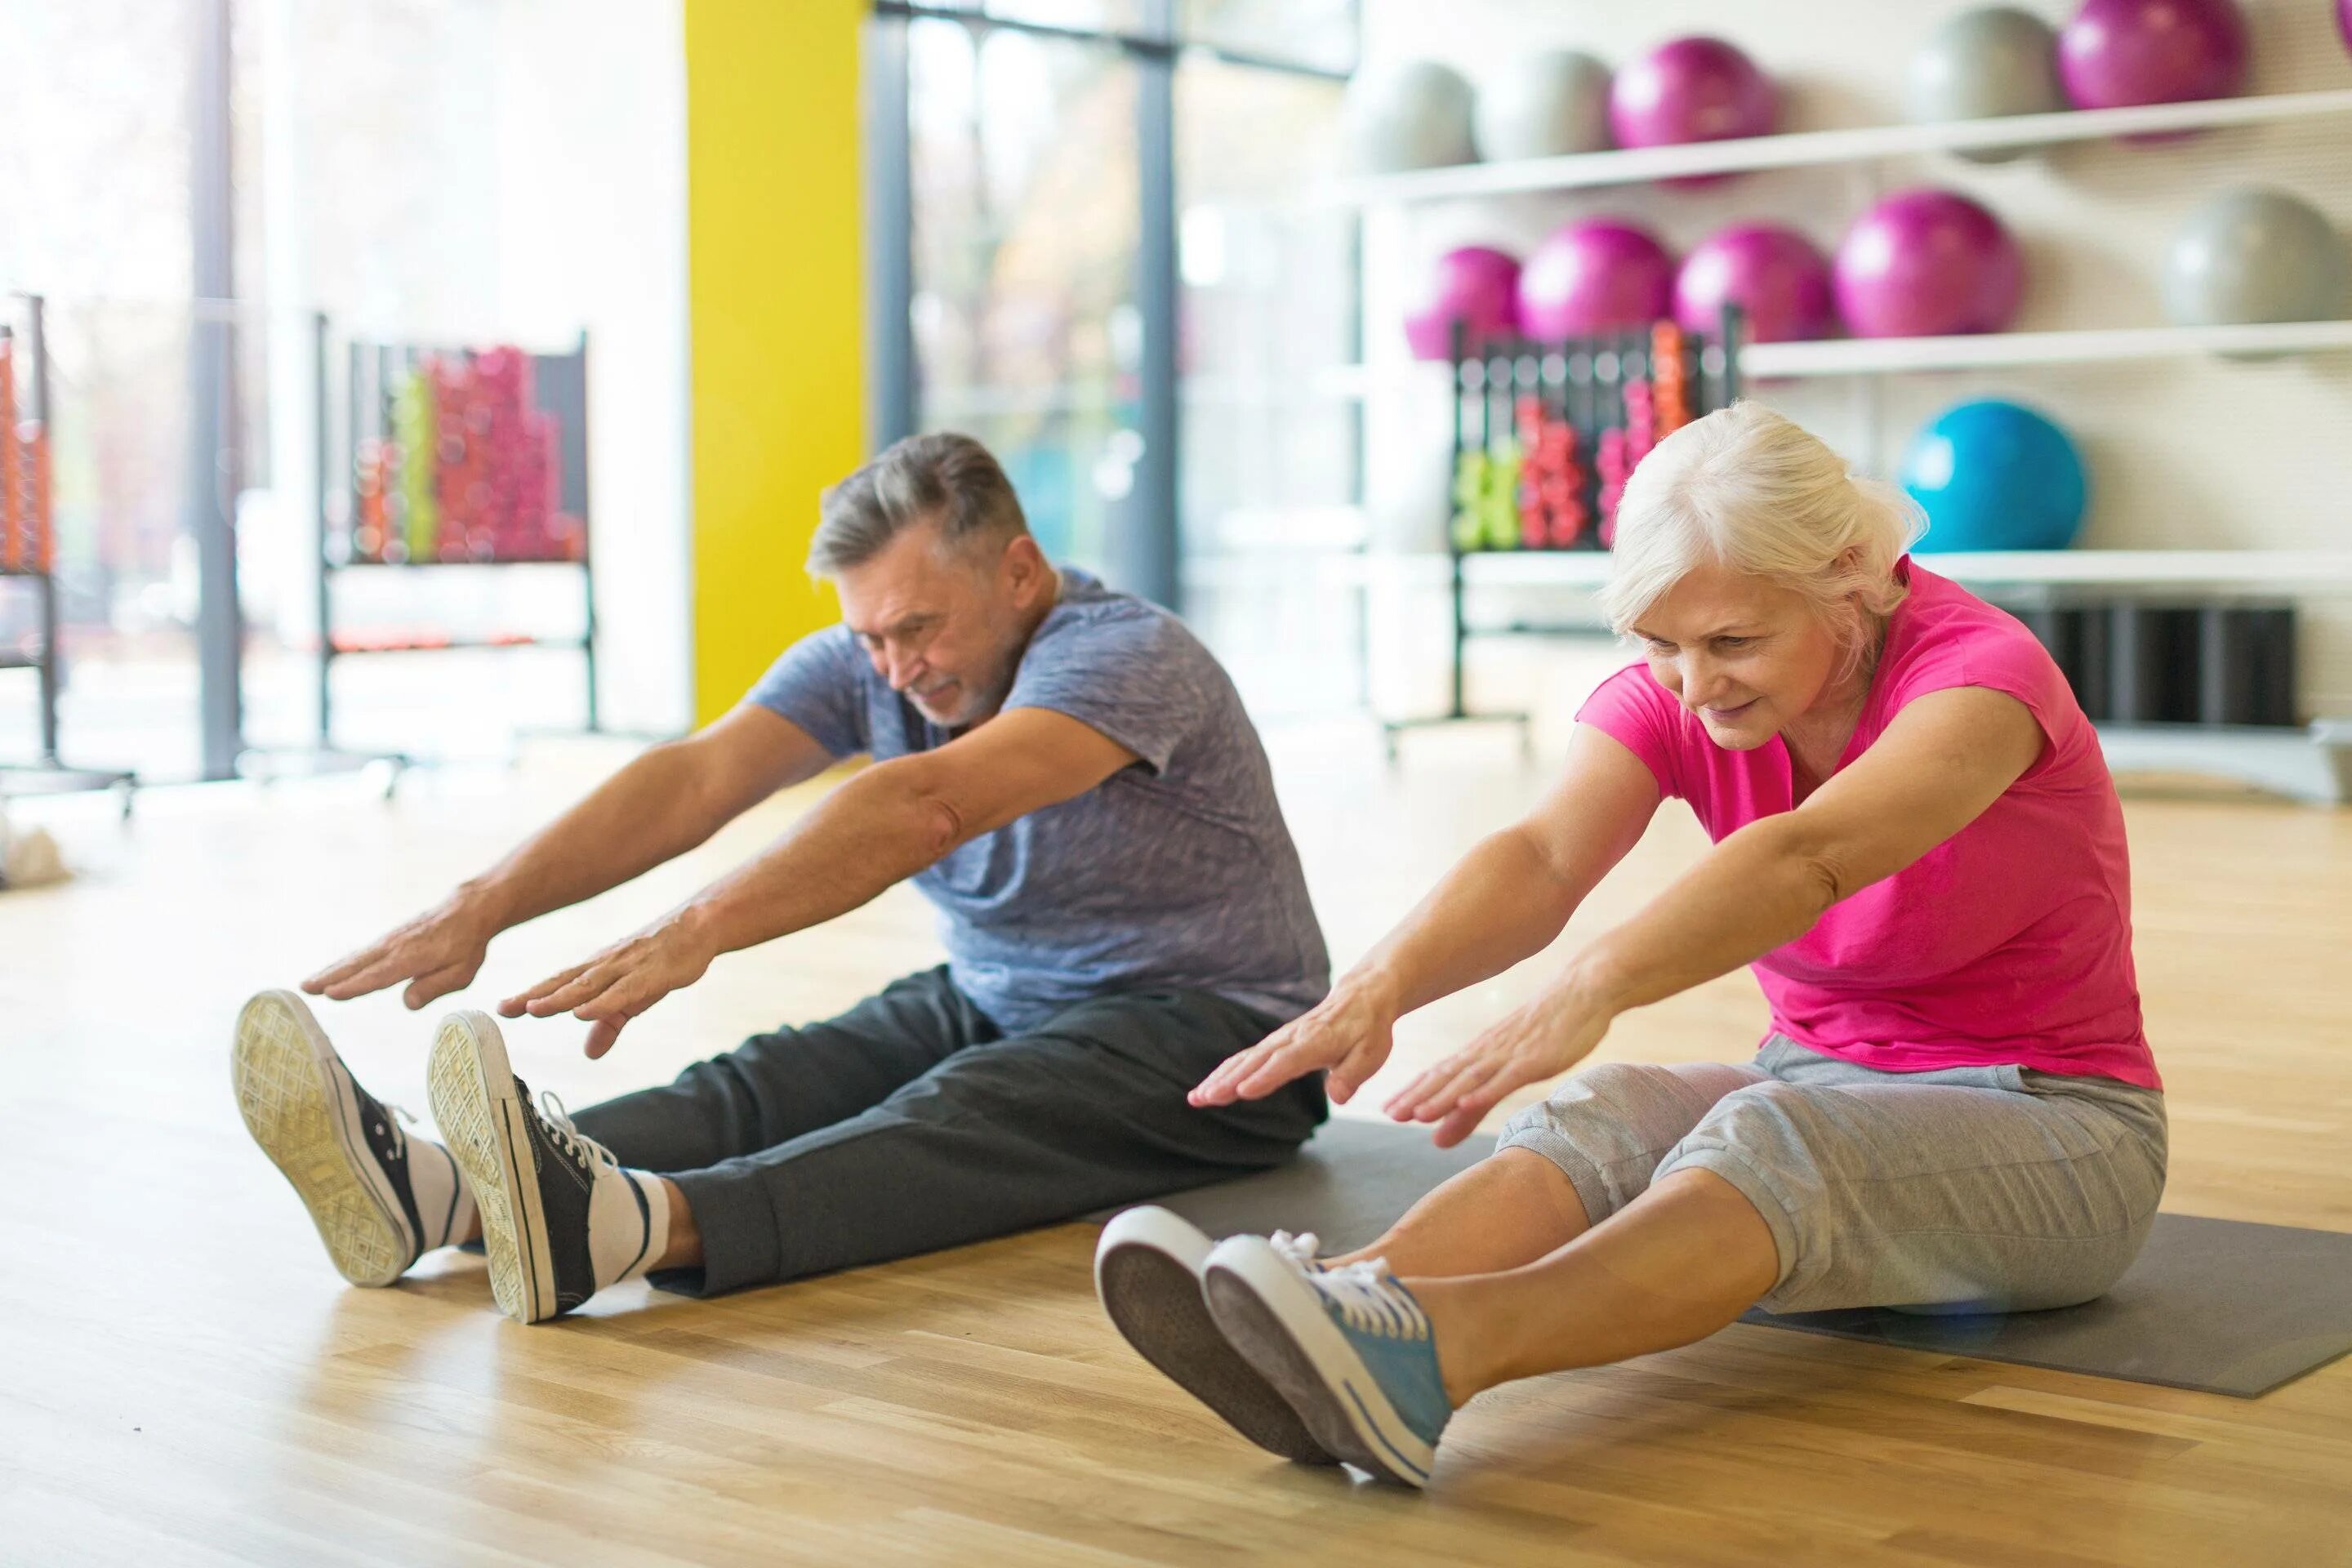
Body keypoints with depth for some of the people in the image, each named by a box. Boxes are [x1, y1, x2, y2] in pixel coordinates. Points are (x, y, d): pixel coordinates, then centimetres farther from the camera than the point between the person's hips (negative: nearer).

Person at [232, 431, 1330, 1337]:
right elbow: (694, 781, -16)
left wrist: (699, 931, -50)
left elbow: (923, 808, -39)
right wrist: (485, 904, -31)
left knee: (961, 1118, -36)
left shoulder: (1130, 656, -23)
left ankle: (621, 1225, -62)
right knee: (766, 1085, -21)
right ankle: (428, 1191, -43)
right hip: (992, 1002, 7)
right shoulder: (863, 665, -1)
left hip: (1204, 1026, -7)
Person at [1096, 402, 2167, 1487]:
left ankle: (1433, 1354, -62)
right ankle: (1353, 1300, -55)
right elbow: (1544, 856, -25)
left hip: (2055, 1129, -5)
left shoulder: (1981, 670, -22)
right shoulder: (1667, 695, -5)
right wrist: (1382, 981, -45)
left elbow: (1807, 857, -42)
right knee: (1603, 1118, -28)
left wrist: (1588, 989, -58)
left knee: (1772, 1137, -37)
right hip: (1821, 1085, 5)